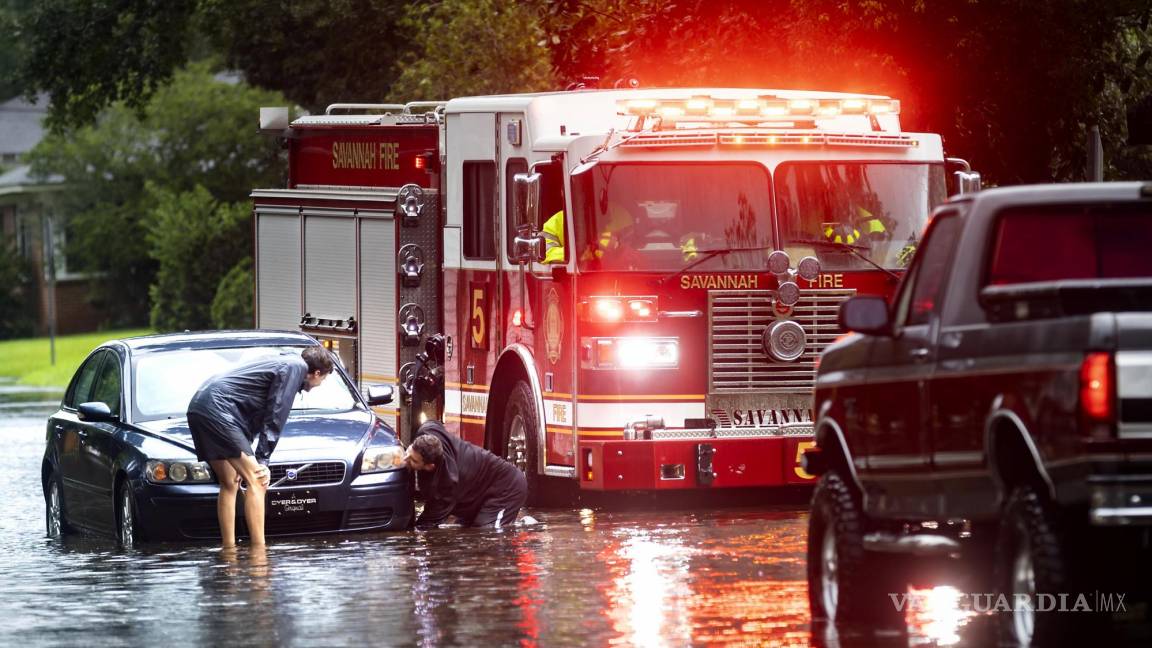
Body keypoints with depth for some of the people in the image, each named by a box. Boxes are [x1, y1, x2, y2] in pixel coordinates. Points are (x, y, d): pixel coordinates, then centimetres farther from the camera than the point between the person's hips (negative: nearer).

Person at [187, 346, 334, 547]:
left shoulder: (282, 363, 28)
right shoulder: (295, 367, -2)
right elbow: (275, 417, -6)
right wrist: (262, 460, -5)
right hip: (218, 409, -10)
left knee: (230, 484, 18)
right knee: (256, 481, -10)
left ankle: (229, 548, 17)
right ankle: (259, 551, -14)